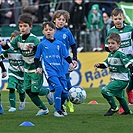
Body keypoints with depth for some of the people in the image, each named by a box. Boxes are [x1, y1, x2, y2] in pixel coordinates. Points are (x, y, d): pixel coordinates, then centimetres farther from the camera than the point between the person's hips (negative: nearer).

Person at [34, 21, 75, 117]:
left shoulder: (59, 44, 11)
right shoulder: (42, 44, 6)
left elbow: (66, 56, 13)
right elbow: (37, 58, 13)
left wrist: (71, 63, -4)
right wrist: (37, 67, 0)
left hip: (60, 70, 3)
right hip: (50, 70, -3)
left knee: (65, 93, 1)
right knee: (58, 87, -25)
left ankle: (60, 107, 31)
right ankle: (57, 110, -15)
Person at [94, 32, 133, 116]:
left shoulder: (120, 54, -20)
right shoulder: (110, 54, 6)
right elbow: (106, 64, 13)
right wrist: (99, 65, -5)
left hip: (121, 80, -10)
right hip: (115, 79, 10)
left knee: (105, 91, -17)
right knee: (119, 96, 27)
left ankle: (114, 108, -2)